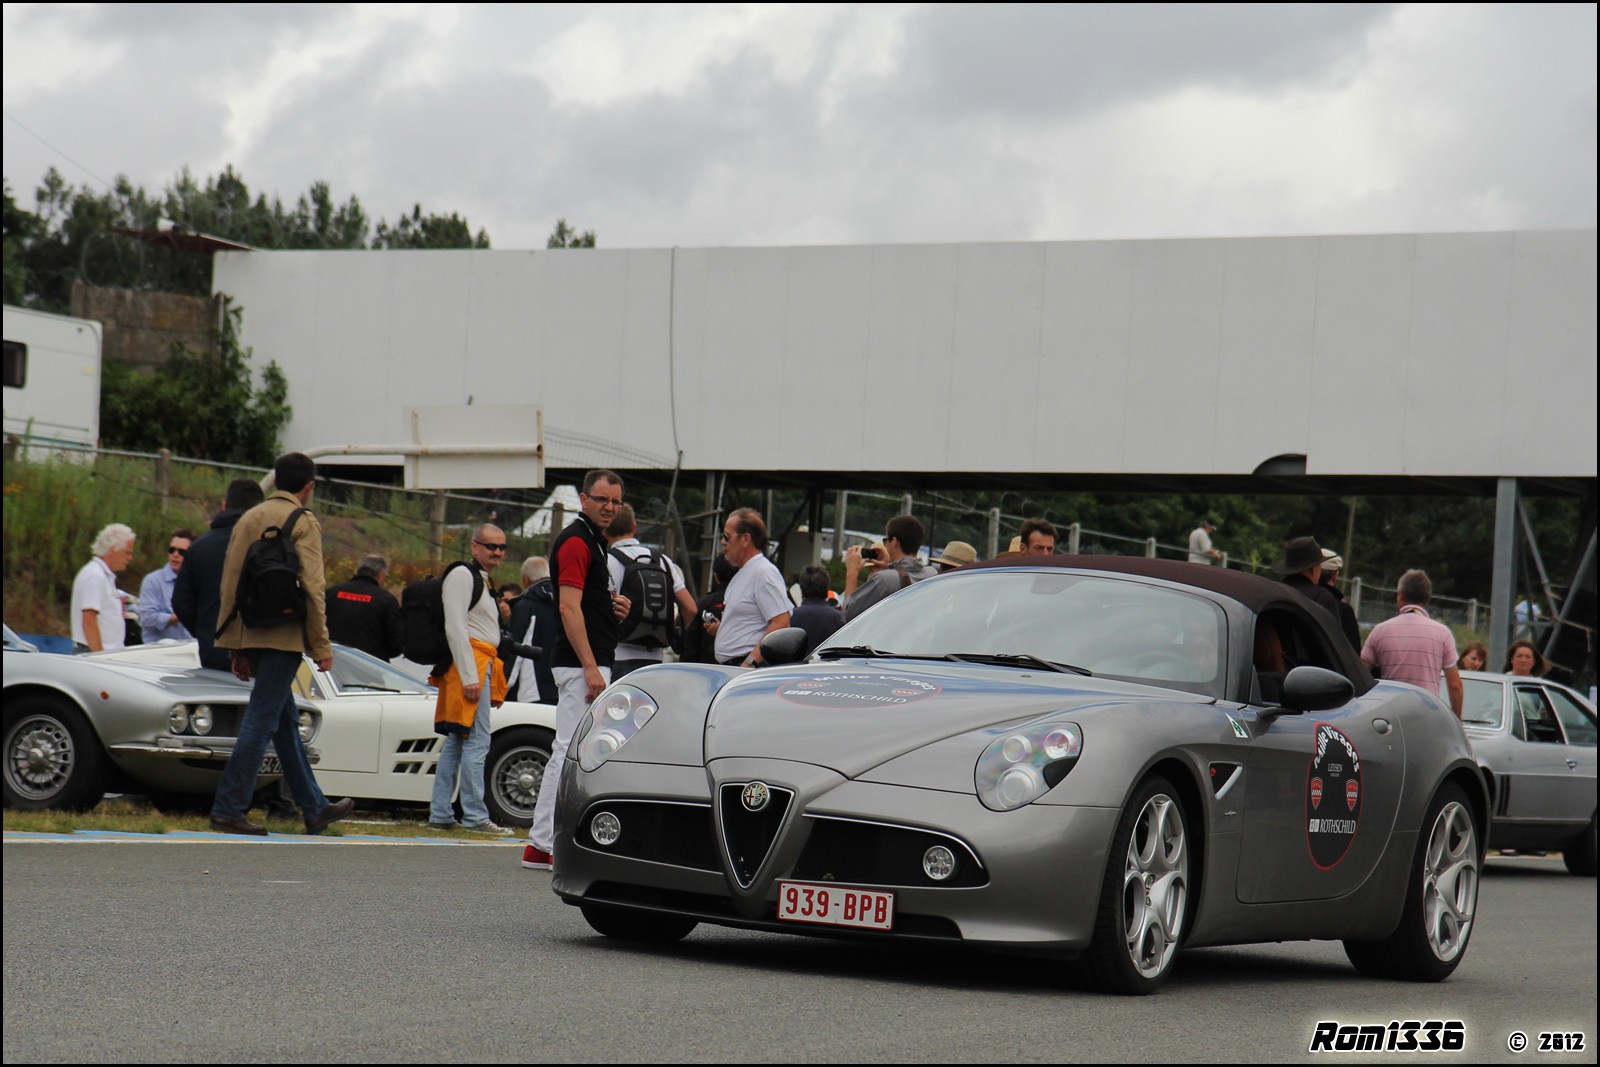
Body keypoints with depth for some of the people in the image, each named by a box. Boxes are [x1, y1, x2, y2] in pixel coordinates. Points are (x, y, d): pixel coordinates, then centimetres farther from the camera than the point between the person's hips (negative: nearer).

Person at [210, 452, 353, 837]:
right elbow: (311, 587, -12)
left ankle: (315, 808, 22)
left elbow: (230, 585, 15)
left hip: (252, 635, 8)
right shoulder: (303, 522, -6)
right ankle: (229, 810, -9)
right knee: (262, 721, -6)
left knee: (286, 720, 14)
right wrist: (321, 646, -8)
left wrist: (238, 650, 18)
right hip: (284, 636, -8)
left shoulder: (248, 519, 15)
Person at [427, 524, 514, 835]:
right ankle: (475, 816, -13)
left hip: (481, 667, 10)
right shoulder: (462, 575, -7)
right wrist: (469, 677, -21)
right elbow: (455, 628, -15)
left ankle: (440, 815, 10)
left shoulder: (484, 581, 24)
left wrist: (495, 685, 24)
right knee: (477, 741, -12)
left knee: (456, 742, 9)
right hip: (469, 665, -10)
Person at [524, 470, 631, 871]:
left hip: (589, 665, 11)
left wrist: (614, 606, 8)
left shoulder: (594, 542, 19)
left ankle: (541, 845, 15)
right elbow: (569, 607, -20)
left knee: (565, 753, 12)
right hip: (581, 663, -11)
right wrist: (591, 668, -24)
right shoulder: (575, 541, -12)